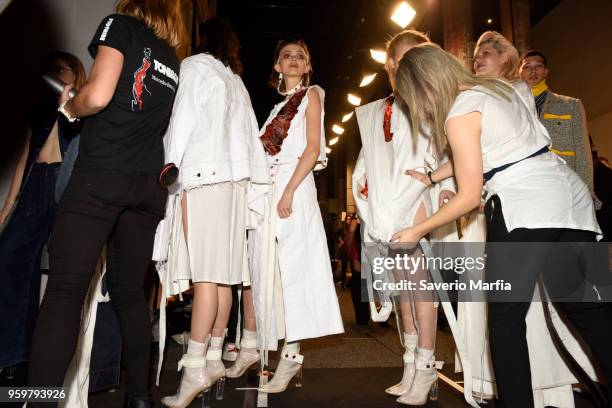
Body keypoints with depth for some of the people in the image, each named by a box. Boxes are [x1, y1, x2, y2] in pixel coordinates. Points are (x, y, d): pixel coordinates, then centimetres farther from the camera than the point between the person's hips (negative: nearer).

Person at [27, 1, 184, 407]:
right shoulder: (174, 60, 22)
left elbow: (97, 96, -9)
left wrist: (68, 107, 9)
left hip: (100, 175, -5)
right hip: (149, 184, 6)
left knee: (65, 289, -6)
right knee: (130, 292, 10)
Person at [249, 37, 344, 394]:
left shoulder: (311, 95, 7)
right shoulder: (279, 105, 24)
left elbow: (313, 148, -7)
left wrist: (289, 191, -18)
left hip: (293, 184, -6)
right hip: (268, 187, 7)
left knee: (292, 264, -10)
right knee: (268, 266, 5)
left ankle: (292, 353, -4)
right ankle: (261, 348, 14)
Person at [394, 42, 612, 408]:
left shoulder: (459, 114, -9)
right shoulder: (498, 87, 17)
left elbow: (469, 197, -8)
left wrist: (418, 231, 2)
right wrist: (432, 177, 34)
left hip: (525, 208, -9)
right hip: (570, 193, 9)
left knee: (505, 318, 3)